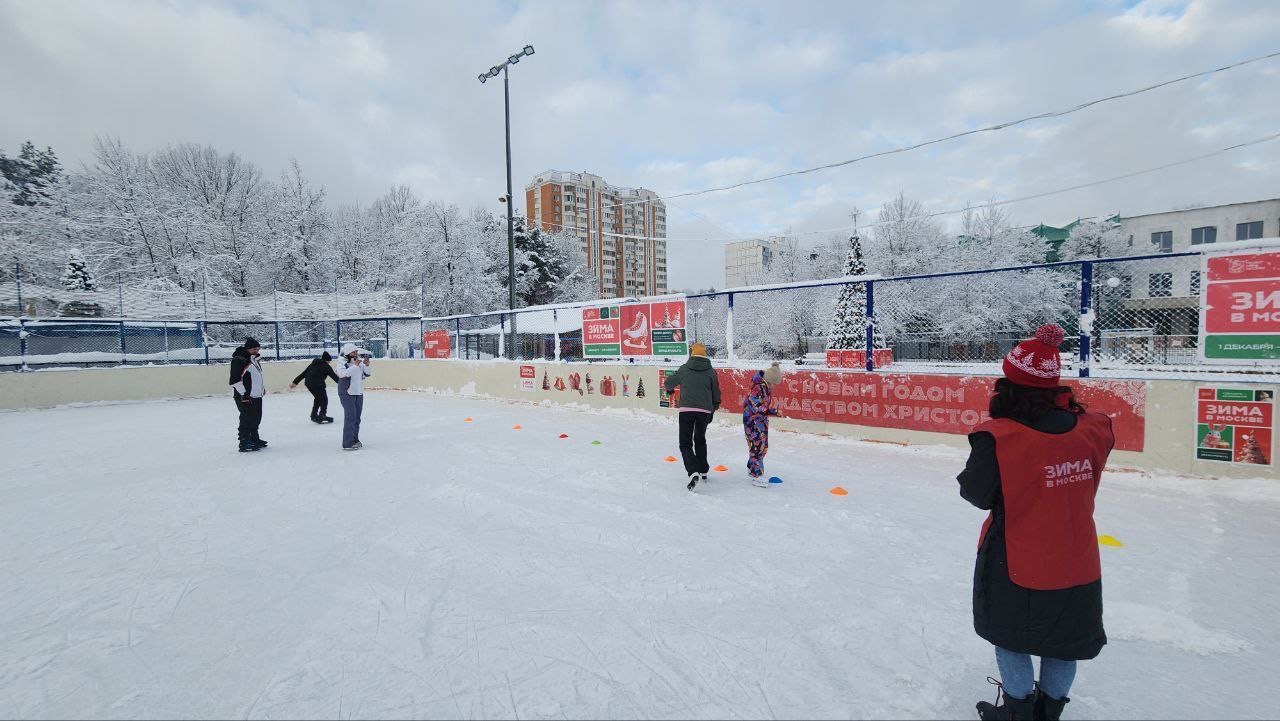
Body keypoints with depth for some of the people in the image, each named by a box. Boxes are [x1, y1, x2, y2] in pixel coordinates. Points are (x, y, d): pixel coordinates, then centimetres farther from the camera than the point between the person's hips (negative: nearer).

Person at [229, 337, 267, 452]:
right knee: (247, 419, -5)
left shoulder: (255, 359, 14)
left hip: (256, 395, 9)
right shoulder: (238, 360, -16)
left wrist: (262, 388, 24)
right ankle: (244, 443, 1)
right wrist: (244, 394, -21)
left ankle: (254, 439, 30)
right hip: (245, 397, -9)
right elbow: (235, 380, -20)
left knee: (256, 418, 17)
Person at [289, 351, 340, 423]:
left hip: (308, 383, 8)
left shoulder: (314, 363, 17)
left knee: (318, 398, 24)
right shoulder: (326, 367, -1)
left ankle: (314, 415, 31)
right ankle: (322, 416, 2)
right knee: (324, 399, 6)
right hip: (317, 384, -8)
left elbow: (304, 373, 18)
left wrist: (295, 382, 21)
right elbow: (334, 376, -2)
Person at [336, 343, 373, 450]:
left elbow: (368, 374, 6)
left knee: (357, 418, 14)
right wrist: (355, 366, -30)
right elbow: (342, 374, -26)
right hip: (347, 393, -6)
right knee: (350, 418, -10)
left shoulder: (360, 362, 4)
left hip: (359, 393, 6)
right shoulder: (343, 363, -10)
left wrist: (367, 366, -14)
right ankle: (347, 443, -6)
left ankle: (355, 440, 27)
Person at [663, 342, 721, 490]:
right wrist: (713, 410, 25)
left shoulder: (684, 369, 2)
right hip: (705, 410, 3)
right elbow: (716, 393, 11)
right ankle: (703, 471, 31)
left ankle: (693, 472, -21)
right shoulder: (710, 371, 6)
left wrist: (670, 389, 37)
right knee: (700, 440, 23)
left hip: (687, 409, -3)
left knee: (685, 443, 0)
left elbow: (668, 382, 13)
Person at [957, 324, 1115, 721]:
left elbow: (977, 494, -15)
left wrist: (968, 474, 6)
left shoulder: (999, 438, -25)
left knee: (1011, 636, 19)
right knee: (1063, 642, 23)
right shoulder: (1093, 430, -11)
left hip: (1016, 567, -4)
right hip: (1078, 567, 5)